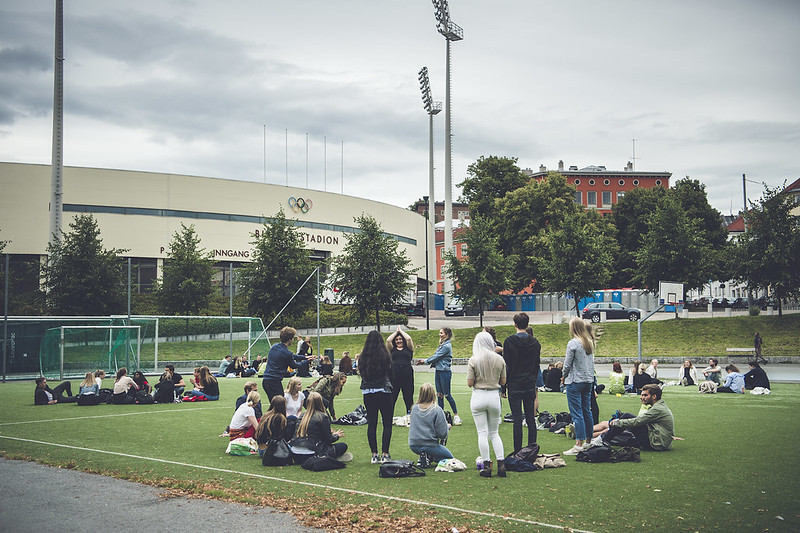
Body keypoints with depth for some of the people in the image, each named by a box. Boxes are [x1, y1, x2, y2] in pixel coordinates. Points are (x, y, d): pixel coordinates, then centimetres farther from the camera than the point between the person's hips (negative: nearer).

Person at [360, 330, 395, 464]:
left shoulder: (363, 356, 0)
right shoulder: (385, 355, -8)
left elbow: (362, 373, 9)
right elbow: (391, 374, 0)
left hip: (368, 393, 3)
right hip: (384, 392, -3)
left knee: (371, 424, 7)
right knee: (387, 424, 5)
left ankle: (374, 454, 8)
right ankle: (385, 454, 3)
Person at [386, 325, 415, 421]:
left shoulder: (408, 349, 13)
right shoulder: (392, 349, 15)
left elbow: (409, 339, -2)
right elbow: (388, 340, 1)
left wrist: (401, 331, 13)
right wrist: (396, 332, 14)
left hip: (407, 376, 0)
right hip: (394, 376, 0)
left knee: (408, 397, 4)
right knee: (392, 397, 0)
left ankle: (409, 416, 11)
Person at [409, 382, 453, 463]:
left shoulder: (414, 408, -1)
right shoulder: (437, 410, -17)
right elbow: (442, 434, -17)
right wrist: (447, 427, 6)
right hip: (429, 446, -6)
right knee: (450, 457, 16)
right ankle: (428, 458, -7)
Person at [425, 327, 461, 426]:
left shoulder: (446, 346, -15)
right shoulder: (442, 345, 14)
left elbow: (436, 357, -14)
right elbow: (436, 357, 18)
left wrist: (426, 361, -3)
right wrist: (427, 361, 4)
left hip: (445, 372, -9)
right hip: (438, 372, 9)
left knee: (447, 394, -4)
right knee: (439, 394, 9)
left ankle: (456, 415, 5)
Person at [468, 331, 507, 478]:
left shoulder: (473, 360, -9)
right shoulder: (499, 359, 0)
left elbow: (469, 383, -9)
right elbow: (503, 382, 6)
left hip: (479, 397, -3)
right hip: (494, 396, 3)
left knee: (482, 433, 3)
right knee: (494, 433, 13)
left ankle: (486, 465, 3)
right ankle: (501, 464, 5)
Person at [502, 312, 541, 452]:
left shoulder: (509, 341, -9)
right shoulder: (535, 342, 4)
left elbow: (506, 365, -8)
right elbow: (537, 365, 11)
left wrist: (504, 384, -1)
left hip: (514, 385, -4)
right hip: (530, 385, 4)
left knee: (517, 419, -2)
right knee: (531, 418, 10)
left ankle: (518, 451, 0)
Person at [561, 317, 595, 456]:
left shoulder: (573, 343, -15)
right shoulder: (590, 342, 7)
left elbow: (567, 364, -11)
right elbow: (592, 362, 15)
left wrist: (564, 377, 6)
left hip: (575, 382, -7)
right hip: (589, 380, 7)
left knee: (577, 414, -7)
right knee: (587, 411, 14)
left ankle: (579, 444, -9)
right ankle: (588, 441, 20)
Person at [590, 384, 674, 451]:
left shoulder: (658, 409, -15)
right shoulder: (661, 406, 17)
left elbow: (637, 421, -17)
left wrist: (617, 422, -8)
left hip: (657, 444, -10)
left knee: (627, 416, -11)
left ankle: (602, 440, -9)